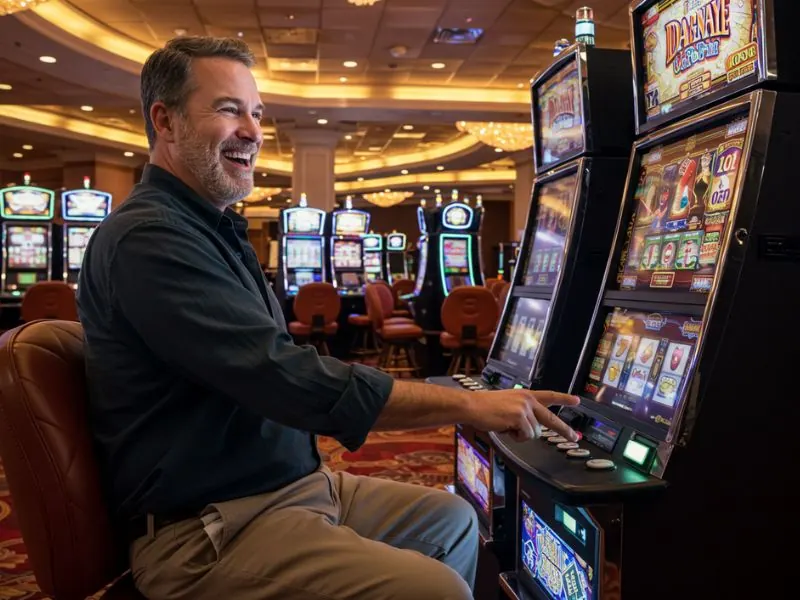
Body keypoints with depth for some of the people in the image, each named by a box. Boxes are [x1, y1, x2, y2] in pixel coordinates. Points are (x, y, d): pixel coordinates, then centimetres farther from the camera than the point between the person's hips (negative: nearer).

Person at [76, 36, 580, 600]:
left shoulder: (211, 229, 14)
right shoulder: (149, 239, -19)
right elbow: (288, 379, -28)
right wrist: (470, 405, -20)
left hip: (291, 483, 10)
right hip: (211, 530, -9)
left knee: (451, 519, 14)